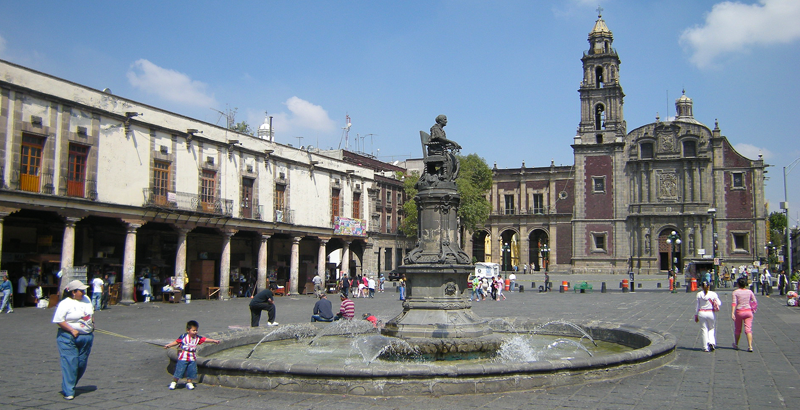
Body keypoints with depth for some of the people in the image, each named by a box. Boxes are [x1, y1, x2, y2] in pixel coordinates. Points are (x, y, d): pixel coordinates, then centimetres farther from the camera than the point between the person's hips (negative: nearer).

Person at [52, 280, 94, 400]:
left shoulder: (86, 300, 10)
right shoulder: (65, 304, -11)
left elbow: (91, 313, 25)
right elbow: (59, 320, -14)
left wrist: (92, 325, 12)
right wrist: (72, 330, -18)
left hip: (87, 336, 7)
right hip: (69, 338, -6)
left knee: (82, 364, 9)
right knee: (70, 363, -9)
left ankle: (68, 386, 26)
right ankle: (68, 392, -4)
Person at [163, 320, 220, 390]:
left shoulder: (198, 338, 3)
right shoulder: (183, 336, -6)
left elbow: (205, 339, 0)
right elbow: (176, 342, 1)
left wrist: (214, 340, -7)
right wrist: (168, 345, -6)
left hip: (192, 359, 4)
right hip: (183, 358, -3)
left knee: (191, 371, 6)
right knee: (179, 370, -2)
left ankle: (189, 383, 24)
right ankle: (174, 382, 16)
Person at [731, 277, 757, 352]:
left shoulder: (735, 292, -6)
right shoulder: (749, 291, 2)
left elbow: (733, 303, -14)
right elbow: (755, 302, 7)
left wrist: (732, 313, -18)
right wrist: (752, 309, 24)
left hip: (739, 312, -1)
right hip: (748, 311, 2)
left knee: (737, 329, 14)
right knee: (748, 329, -1)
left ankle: (736, 345, 30)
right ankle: (750, 346, -13)